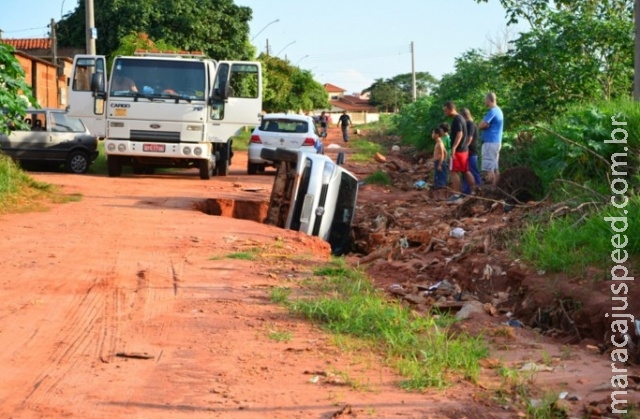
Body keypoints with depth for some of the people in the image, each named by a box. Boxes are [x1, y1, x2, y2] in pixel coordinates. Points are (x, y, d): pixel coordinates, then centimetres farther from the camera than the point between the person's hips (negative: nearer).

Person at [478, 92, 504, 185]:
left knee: (488, 169, -10)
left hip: (490, 142, -10)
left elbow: (481, 125, -19)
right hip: (496, 142, 10)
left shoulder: (492, 111, -14)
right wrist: (486, 125, 1)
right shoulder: (498, 110, 17)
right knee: (495, 169, 9)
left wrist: (483, 122, 1)